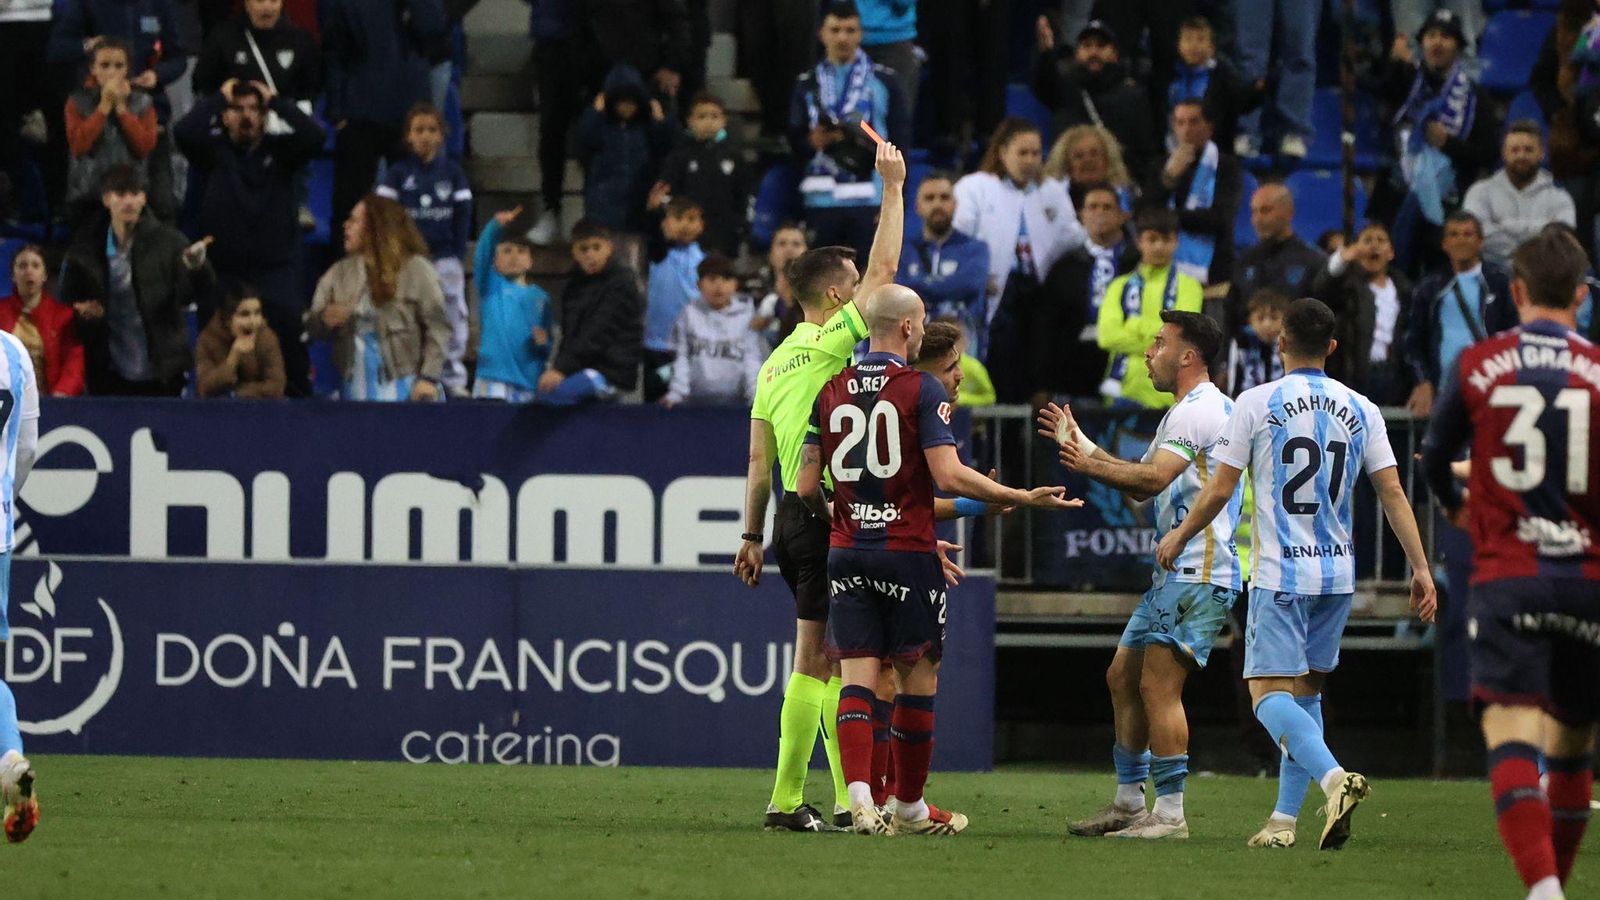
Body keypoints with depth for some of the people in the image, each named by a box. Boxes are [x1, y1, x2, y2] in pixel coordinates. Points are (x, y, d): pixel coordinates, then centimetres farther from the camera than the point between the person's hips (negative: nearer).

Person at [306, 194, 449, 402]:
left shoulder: (415, 269, -4)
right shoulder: (340, 273, 11)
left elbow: (437, 328, -7)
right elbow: (311, 325, 11)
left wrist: (429, 378, -15)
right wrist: (324, 320, -14)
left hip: (402, 390, -5)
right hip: (355, 388, 5)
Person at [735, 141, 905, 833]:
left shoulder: (776, 362, 14)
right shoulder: (829, 342, -9)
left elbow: (759, 461, 14)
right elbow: (884, 266, -8)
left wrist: (752, 535, 17)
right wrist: (892, 187, -1)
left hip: (794, 517, 9)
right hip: (824, 513, -9)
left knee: (836, 658, 11)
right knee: (816, 659, -6)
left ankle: (849, 799, 11)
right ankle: (787, 800, -7)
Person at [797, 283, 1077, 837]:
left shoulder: (831, 391, 7)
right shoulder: (921, 390, -7)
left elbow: (806, 486, 8)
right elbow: (949, 477, -16)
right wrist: (1025, 499, -8)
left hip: (847, 552, 4)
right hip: (908, 553, -4)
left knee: (856, 676, 0)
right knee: (918, 677, 9)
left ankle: (860, 798, -17)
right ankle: (909, 807, 16)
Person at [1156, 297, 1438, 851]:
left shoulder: (1257, 403, -5)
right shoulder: (1361, 410, 5)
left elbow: (1220, 490, -3)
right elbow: (1393, 493, 2)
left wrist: (1178, 537, 13)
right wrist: (1420, 568, 4)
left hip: (1279, 572, -5)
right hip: (1338, 573, 5)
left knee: (1269, 693, -8)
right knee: (1306, 691, 15)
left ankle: (1334, 778, -33)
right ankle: (1284, 820, 11)